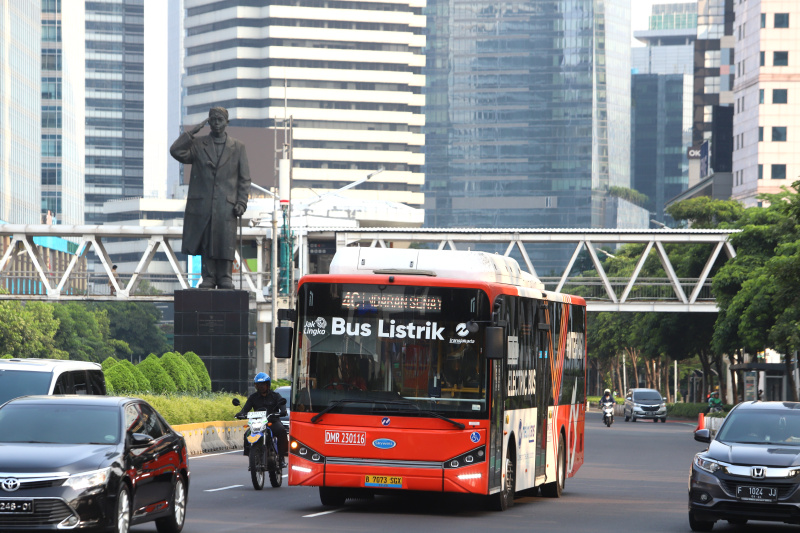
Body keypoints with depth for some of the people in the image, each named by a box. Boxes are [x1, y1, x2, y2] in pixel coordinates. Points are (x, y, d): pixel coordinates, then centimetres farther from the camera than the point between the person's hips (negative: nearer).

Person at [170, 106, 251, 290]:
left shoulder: (238, 148, 13)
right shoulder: (198, 145, 12)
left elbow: (244, 179, 10)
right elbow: (176, 151, -4)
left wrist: (242, 202, -2)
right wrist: (192, 132, -3)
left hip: (226, 205, -1)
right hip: (202, 204, 1)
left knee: (226, 243, -6)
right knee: (206, 243, 0)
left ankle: (225, 279, 0)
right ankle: (208, 278, 4)